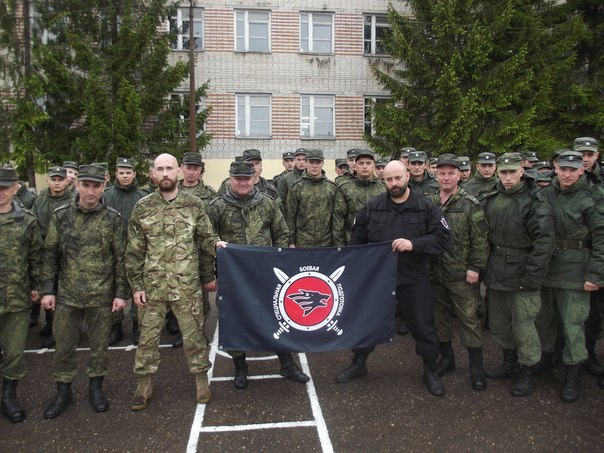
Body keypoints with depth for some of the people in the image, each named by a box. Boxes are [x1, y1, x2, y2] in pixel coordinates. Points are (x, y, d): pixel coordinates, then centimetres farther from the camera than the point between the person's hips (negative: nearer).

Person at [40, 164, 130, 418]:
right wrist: (48, 290, 0)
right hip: (67, 294, 1)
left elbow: (121, 258, -2)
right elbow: (51, 254, 4)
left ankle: (96, 387, 30)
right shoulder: (61, 215, -1)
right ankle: (63, 391, 29)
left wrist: (121, 293, -5)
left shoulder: (112, 218, -5)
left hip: (101, 296, -1)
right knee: (64, 346, 11)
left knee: (99, 345, 11)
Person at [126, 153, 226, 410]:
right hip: (152, 285, 1)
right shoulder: (142, 208, 0)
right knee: (148, 335, 11)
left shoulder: (194, 205, 0)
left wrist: (215, 244, -19)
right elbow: (134, 252, 2)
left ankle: (201, 379, 28)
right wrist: (136, 286, -1)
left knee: (193, 333, 9)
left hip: (187, 285, -1)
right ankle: (144, 385, 29)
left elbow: (204, 237, 5)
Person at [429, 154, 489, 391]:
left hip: (461, 274, -4)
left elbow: (480, 239, -8)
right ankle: (446, 357, 32)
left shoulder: (470, 204, -6)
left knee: (468, 319, 3)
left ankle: (476, 366, 17)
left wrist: (475, 267, -12)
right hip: (435, 273, 4)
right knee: (439, 316, 14)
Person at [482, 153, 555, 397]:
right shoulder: (491, 199, 7)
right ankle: (509, 363, 37)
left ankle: (527, 372, 23)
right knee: (498, 324, 17)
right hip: (495, 274, 6)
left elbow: (545, 242, -17)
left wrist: (531, 278, -19)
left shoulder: (534, 202, -12)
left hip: (521, 276, -6)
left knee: (523, 326, 3)